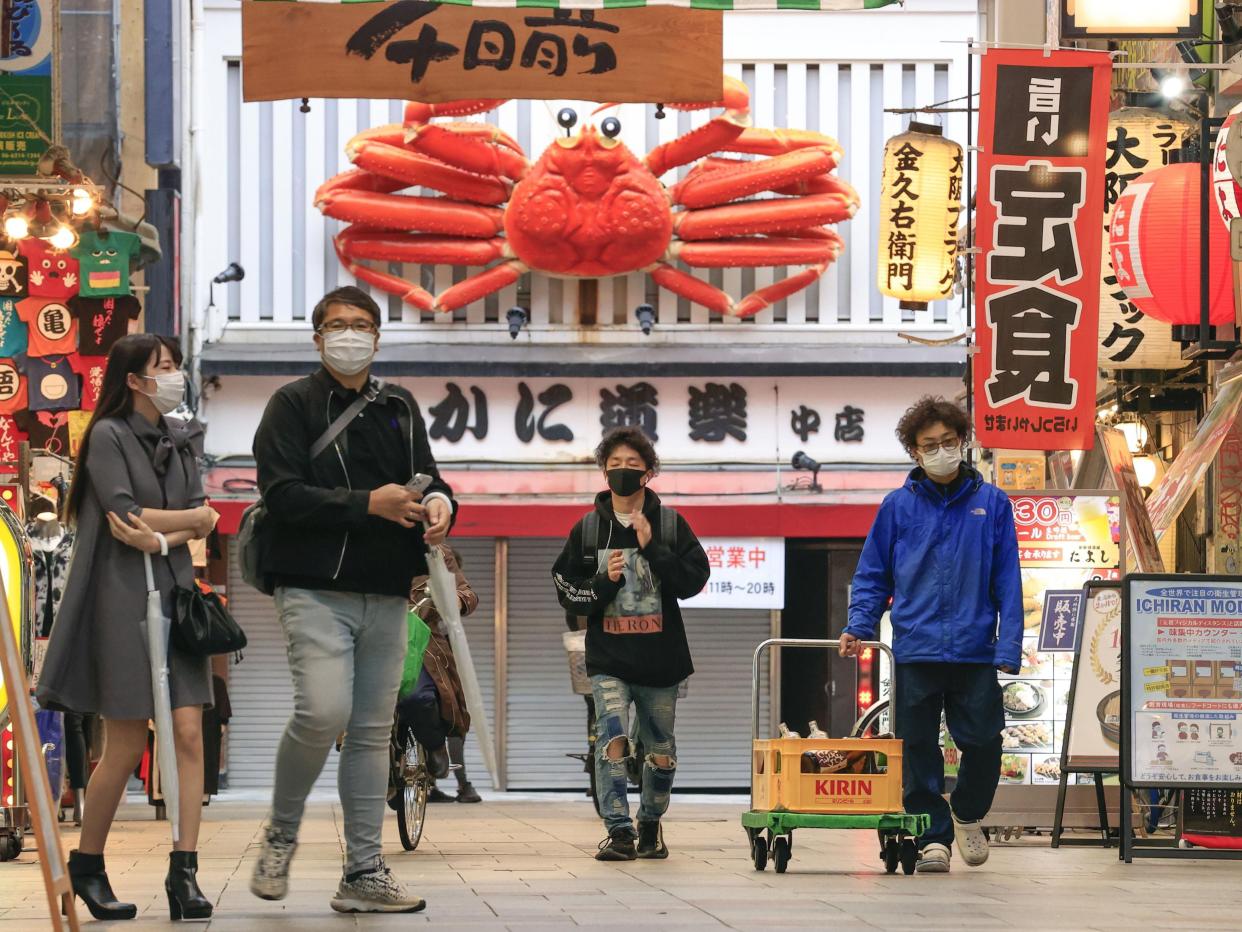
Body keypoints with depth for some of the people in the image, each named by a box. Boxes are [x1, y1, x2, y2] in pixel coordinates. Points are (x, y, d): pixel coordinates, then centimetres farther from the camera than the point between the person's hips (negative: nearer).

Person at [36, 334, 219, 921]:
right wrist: (192, 518, -4)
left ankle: (184, 872, -7)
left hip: (174, 592, 6)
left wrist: (161, 538, -12)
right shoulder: (108, 436, -5)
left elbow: (203, 522, 5)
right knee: (126, 747, -3)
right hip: (123, 598, -6)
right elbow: (126, 515, -15)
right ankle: (86, 866, 14)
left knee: (188, 734, -5)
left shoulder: (178, 440, 15)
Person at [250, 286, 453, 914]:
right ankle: (281, 833, 3)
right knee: (323, 712, -20)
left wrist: (437, 501, -5)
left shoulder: (400, 408, 18)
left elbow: (426, 477, 20)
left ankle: (364, 873, 8)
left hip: (385, 596, 6)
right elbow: (283, 493, -11)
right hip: (315, 589, -6)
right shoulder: (295, 404, 0)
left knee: (372, 732, 5)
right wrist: (368, 504, -17)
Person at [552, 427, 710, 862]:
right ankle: (619, 831, -18)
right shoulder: (587, 529, 6)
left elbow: (693, 580, -5)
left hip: (660, 657, 1)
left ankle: (650, 826, 30)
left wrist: (652, 548, -15)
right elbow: (567, 590, 7)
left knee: (661, 749, 10)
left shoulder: (670, 524, 3)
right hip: (608, 657, -1)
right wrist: (604, 582, -11)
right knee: (613, 739, -19)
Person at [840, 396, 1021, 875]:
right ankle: (933, 836, 13)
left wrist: (1008, 646, -5)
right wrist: (859, 627, -5)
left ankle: (968, 814, 27)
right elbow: (873, 575, 10)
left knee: (982, 743, 0)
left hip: (975, 650, 0)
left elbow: (1007, 581, 3)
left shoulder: (991, 503, 5)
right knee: (918, 748, 2)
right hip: (915, 650, 0)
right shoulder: (898, 506, 5)